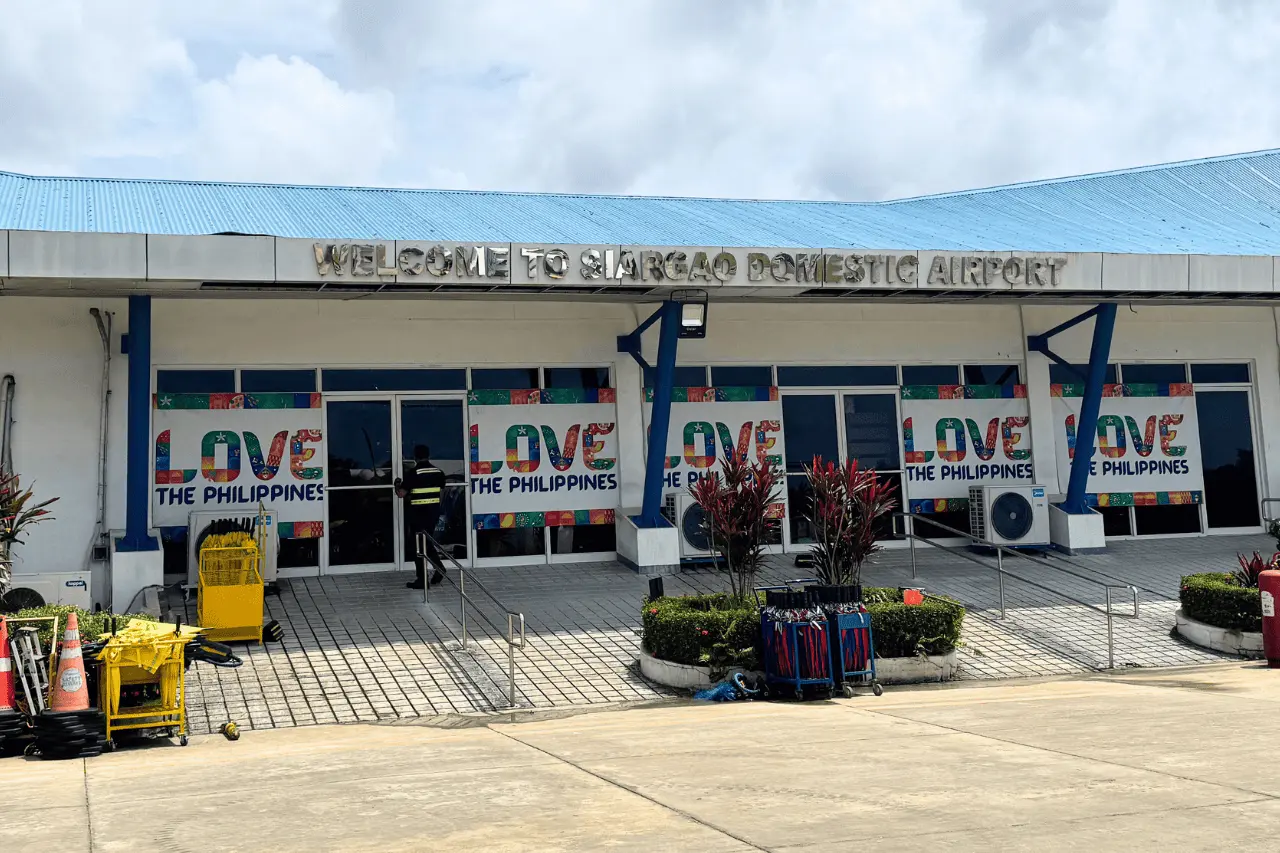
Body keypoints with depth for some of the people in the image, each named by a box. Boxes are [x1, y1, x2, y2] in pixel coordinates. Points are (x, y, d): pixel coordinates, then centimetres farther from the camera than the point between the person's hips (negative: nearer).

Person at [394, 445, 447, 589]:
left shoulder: (413, 473, -14)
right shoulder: (438, 472, 2)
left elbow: (401, 493, -14)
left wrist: (397, 485, 7)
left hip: (417, 513, -5)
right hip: (433, 512, 5)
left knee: (419, 545, 2)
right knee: (429, 542, 21)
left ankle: (422, 579, 5)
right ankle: (439, 567, 7)